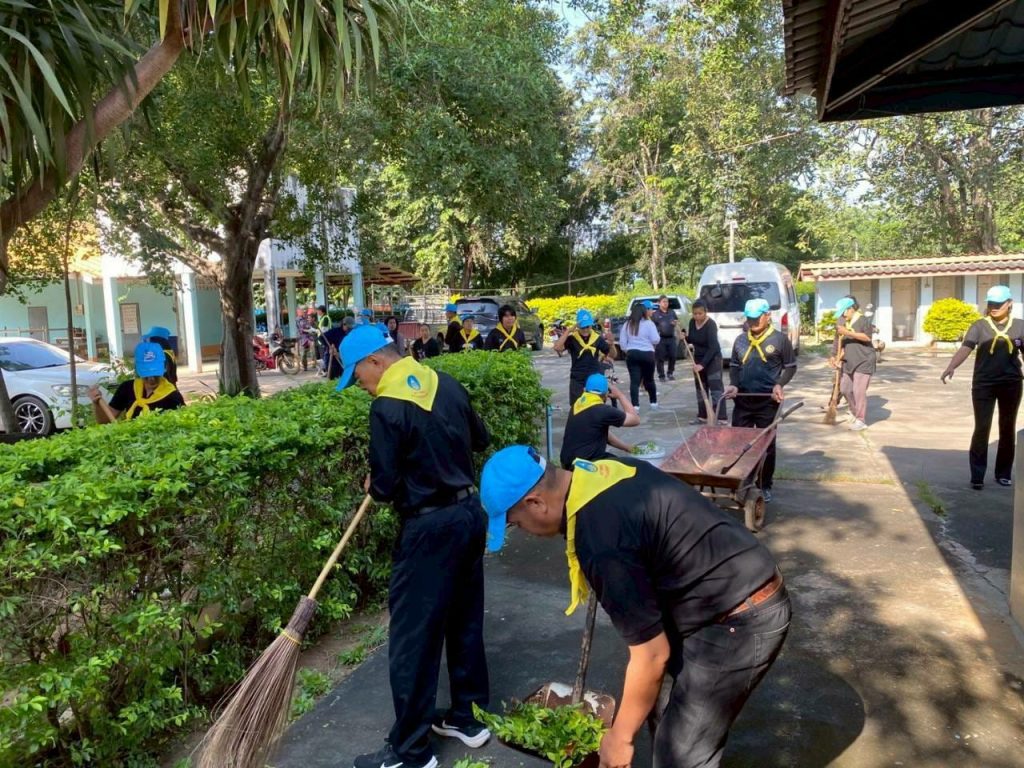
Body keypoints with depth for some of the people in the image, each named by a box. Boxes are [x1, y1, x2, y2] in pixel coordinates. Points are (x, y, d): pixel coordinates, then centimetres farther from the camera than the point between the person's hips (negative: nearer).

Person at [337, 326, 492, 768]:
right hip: (470, 512, 8)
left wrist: (372, 485, 5)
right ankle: (468, 718, 34)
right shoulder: (444, 382, 4)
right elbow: (481, 439, 15)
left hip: (430, 528, -8)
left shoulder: (387, 408, -18)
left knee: (412, 638, 5)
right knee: (465, 621, 19)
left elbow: (384, 487, -16)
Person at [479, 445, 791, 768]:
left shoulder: (600, 540, -28)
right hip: (739, 584, 10)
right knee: (665, 703, 22)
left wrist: (620, 736, -5)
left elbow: (651, 655, -19)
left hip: (741, 620, -10)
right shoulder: (599, 471, 0)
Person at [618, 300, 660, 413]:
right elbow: (656, 340, -10)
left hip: (632, 354, 2)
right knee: (649, 380, 15)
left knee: (634, 381, -3)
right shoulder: (648, 324, -6)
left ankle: (635, 406, -15)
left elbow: (622, 342, 4)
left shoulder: (627, 324, 5)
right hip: (647, 354, -1)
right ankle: (653, 402, 27)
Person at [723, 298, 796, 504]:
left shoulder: (780, 339, -3)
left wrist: (780, 384, -14)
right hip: (742, 401, 4)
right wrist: (733, 384, -4)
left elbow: (791, 366, 2)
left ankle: (765, 485, 19)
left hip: (768, 402, -3)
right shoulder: (740, 340, 8)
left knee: (767, 445, 6)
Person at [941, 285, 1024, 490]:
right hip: (983, 384, -2)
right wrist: (951, 367, -33)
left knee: (1008, 428, 11)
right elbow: (965, 348, -15)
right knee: (982, 428, -3)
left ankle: (1003, 473, 23)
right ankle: (977, 476, 2)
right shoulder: (980, 325, -2)